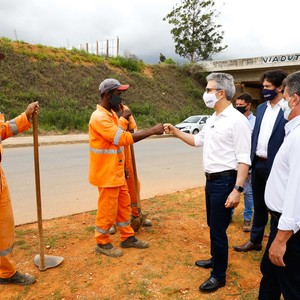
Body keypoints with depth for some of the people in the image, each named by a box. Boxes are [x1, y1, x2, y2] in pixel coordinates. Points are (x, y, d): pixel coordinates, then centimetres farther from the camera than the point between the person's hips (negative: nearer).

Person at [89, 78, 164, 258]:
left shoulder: (112, 114, 10)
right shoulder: (99, 118, -23)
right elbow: (123, 138, -30)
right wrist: (152, 131, -27)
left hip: (116, 171, 10)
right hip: (107, 173, -9)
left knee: (123, 205, 18)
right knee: (108, 209, 4)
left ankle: (128, 237, 33)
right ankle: (102, 243, 23)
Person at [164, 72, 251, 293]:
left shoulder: (237, 120, -17)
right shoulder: (213, 119, 10)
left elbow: (244, 159, -20)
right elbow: (197, 141, 24)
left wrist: (237, 189, -24)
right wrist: (175, 131, 13)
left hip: (225, 181, -9)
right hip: (211, 180, 9)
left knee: (218, 229, 2)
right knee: (213, 225, 22)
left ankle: (219, 276, 19)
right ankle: (216, 259, 42)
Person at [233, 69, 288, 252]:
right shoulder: (261, 108, 10)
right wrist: (250, 159, 10)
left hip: (276, 166, -6)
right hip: (258, 164, 7)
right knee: (259, 205, 18)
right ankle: (255, 240, 33)